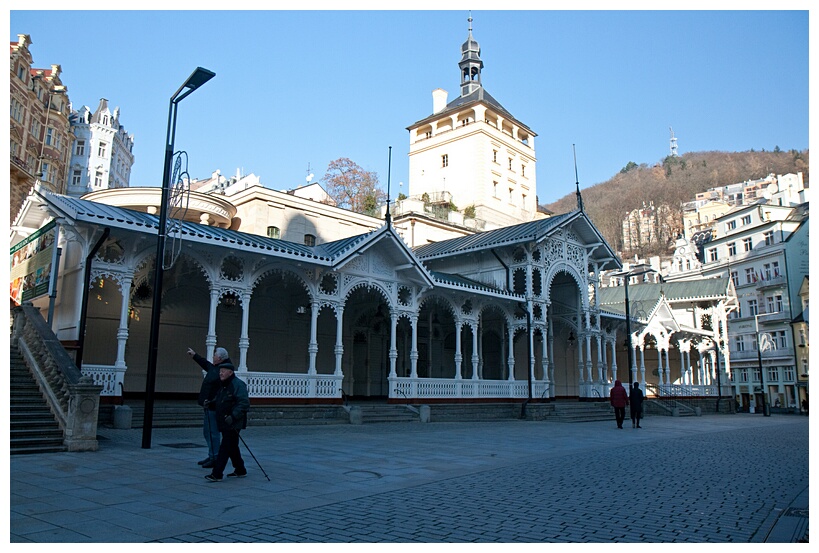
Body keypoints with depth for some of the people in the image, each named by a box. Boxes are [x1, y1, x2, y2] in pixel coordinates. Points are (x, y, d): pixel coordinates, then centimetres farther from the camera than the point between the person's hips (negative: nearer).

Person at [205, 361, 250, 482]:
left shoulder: (237, 385, -16)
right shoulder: (222, 385, 15)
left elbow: (244, 404, -22)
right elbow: (218, 402, 26)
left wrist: (233, 416, -28)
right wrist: (210, 404, 6)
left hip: (233, 424, -9)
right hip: (224, 423, 10)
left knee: (225, 447, -7)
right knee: (232, 448, 16)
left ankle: (217, 474, -4)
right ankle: (240, 470, 27)